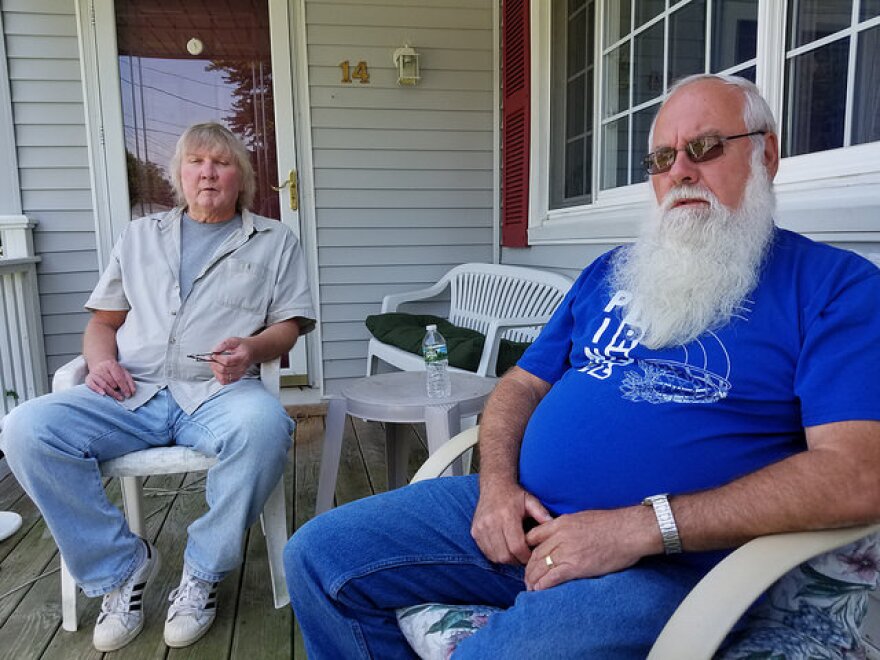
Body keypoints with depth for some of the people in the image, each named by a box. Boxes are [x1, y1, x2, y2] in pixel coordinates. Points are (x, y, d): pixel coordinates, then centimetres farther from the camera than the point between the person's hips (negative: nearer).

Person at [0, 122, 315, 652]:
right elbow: (103, 320, 23)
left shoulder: (274, 240, 16)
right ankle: (120, 565, -4)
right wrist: (101, 360, 0)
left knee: (264, 426, -37)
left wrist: (254, 347, -15)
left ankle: (204, 571, -12)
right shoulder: (140, 236, 24)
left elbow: (290, 324, 7)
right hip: (132, 393, 3)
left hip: (219, 391, -2)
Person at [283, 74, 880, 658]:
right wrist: (497, 483, -4)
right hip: (517, 512, 6)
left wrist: (641, 527, -19)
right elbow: (522, 385, 17)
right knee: (318, 556, 1)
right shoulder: (612, 271, 17)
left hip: (664, 562, -5)